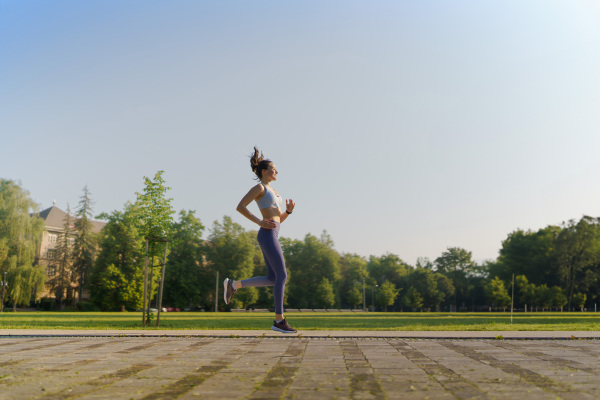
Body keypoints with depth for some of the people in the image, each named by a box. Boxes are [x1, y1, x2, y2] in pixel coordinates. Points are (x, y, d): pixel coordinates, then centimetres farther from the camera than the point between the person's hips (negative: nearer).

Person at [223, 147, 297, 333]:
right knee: (282, 276, -9)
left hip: (272, 236, 10)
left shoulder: (272, 191, 26)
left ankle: (233, 285, 11)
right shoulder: (259, 187, -2)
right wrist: (260, 222, -15)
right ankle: (279, 320, -4)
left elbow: (278, 219, 26)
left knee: (272, 279, 7)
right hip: (267, 235, -10)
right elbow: (240, 207, -11)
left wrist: (288, 210, 7)